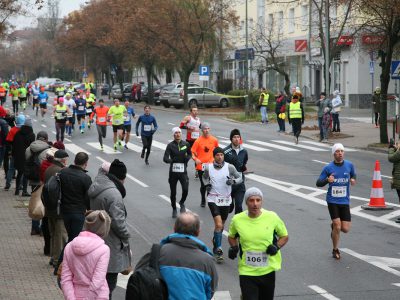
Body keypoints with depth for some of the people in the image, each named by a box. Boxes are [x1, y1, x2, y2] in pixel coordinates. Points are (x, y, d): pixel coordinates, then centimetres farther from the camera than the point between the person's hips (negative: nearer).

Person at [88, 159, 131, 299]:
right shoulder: (113, 194, -24)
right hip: (111, 246, -9)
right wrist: (126, 235, -6)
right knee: (109, 282, 0)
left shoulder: (96, 186, 5)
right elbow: (118, 221, -22)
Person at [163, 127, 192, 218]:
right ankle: (174, 209, 30)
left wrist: (187, 158, -4)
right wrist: (172, 160, -32)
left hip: (183, 171, 1)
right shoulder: (170, 145, -5)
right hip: (173, 171, -1)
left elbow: (190, 154, 19)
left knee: (185, 190, -15)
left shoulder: (186, 144, 2)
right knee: (173, 192, 8)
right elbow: (165, 158, -12)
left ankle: (182, 203, 17)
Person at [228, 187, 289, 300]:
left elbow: (285, 236, 7)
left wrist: (277, 247, -12)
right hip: (246, 271, -1)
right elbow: (231, 237, 14)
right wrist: (234, 248, -6)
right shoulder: (237, 220, -6)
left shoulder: (272, 217, -7)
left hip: (268, 270, 1)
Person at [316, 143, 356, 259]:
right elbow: (318, 183, -2)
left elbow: (353, 175, 20)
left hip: (345, 201, 3)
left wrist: (353, 180, -4)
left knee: (345, 229, -1)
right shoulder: (328, 168, -6)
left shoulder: (349, 165, 1)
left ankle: (334, 226, 36)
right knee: (337, 226, -9)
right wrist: (327, 180, -22)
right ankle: (335, 250, 15)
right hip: (332, 201, -2)